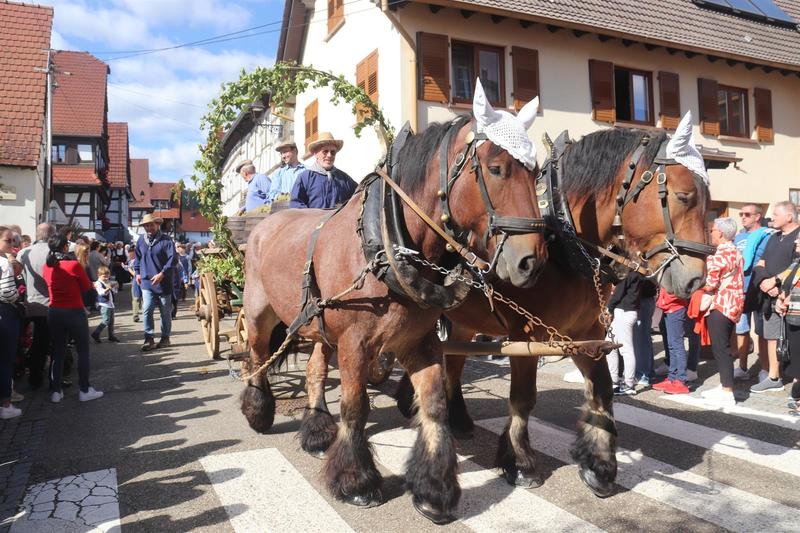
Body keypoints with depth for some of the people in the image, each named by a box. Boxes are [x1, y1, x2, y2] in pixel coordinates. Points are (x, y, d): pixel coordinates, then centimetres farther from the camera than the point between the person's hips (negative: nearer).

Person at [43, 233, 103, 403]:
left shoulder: (47, 267, 0)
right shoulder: (74, 265, -15)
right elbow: (87, 287, -4)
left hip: (54, 312, 5)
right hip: (74, 312, -5)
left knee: (58, 352, 14)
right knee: (83, 351, 7)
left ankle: (55, 391, 17)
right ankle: (85, 390, 10)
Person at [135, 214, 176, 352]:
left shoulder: (166, 240, -8)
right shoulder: (141, 240, 7)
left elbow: (172, 259, -14)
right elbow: (138, 257, 21)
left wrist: (162, 274, -20)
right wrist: (138, 272, 15)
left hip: (163, 282, -3)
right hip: (147, 282, 3)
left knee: (165, 312, 8)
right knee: (147, 310, -7)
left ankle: (165, 338, 21)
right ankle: (149, 339, -1)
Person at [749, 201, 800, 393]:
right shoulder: (774, 238, 18)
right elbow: (760, 265, 14)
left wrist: (774, 281, -16)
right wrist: (764, 282, -4)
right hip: (771, 297, 8)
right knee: (772, 337, 13)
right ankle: (773, 378, 22)